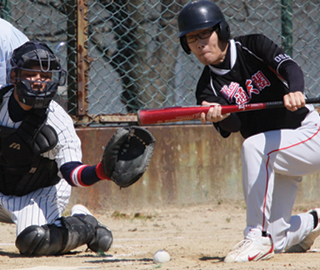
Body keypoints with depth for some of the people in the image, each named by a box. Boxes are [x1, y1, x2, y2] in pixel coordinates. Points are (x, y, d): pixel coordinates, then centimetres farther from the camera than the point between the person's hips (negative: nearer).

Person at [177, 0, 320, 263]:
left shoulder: (254, 46, -10)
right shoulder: (209, 88, -5)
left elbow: (290, 67, -27)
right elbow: (232, 126, -22)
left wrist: (295, 92, -50)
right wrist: (218, 117, -46)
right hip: (277, 155, 5)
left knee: (253, 147, -34)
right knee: (276, 240, 0)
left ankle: (258, 236, -28)